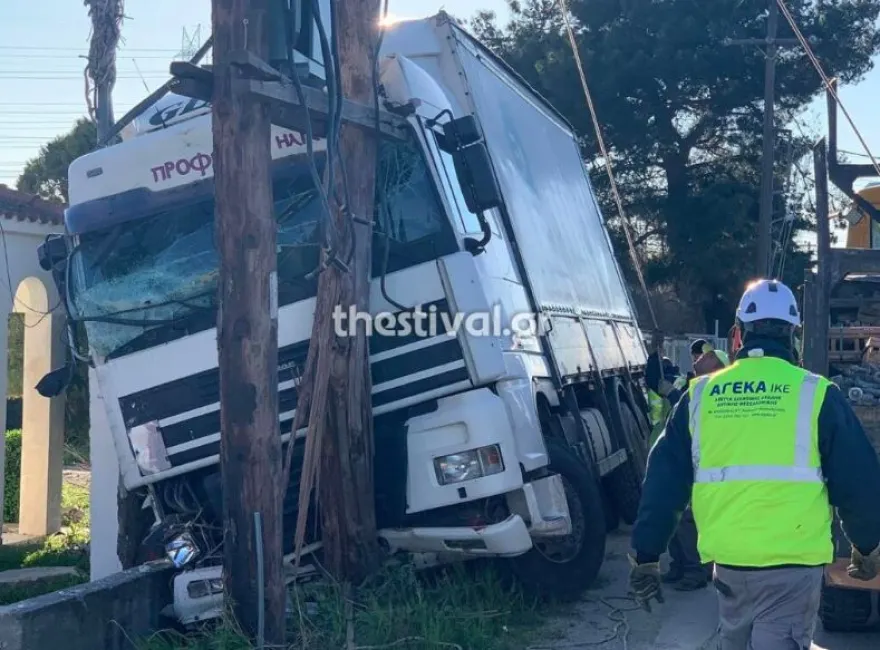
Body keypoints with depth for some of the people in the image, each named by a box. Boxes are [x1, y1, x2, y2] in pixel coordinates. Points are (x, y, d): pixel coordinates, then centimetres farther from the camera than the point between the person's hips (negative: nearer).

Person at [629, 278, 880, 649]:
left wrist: (645, 556, 12)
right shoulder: (815, 393, -3)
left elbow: (664, 482, 5)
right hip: (792, 563, -3)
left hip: (728, 562, 4)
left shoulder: (701, 394, 4)